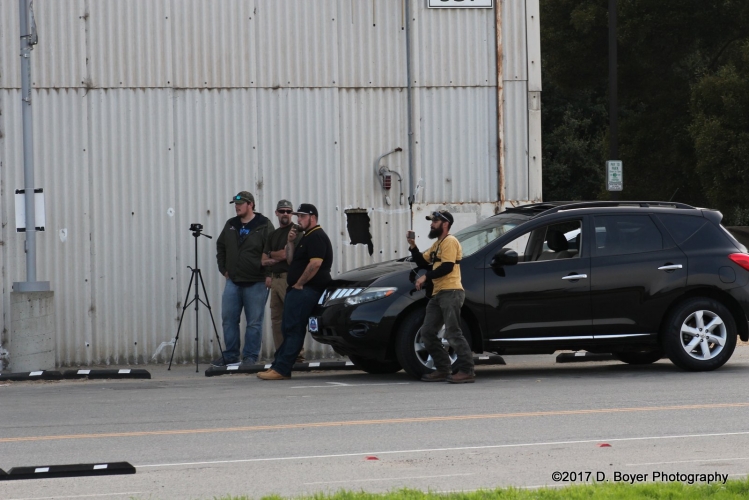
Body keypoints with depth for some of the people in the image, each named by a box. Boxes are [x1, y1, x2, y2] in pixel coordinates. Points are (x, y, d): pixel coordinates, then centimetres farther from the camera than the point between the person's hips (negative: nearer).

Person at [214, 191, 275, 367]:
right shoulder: (230, 225, 11)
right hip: (233, 281, 5)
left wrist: (267, 273, -11)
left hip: (256, 283, -5)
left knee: (254, 322, 0)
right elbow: (220, 247, 24)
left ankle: (250, 356, 6)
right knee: (228, 319, 5)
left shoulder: (264, 226, -5)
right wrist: (223, 268, 15)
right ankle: (230, 355, 13)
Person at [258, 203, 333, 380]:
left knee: (293, 330, -13)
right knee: (289, 329, 9)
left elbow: (315, 264, -22)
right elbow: (291, 261, 22)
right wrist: (290, 243, 7)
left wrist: (299, 284, -17)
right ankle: (278, 366, 10)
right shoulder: (306, 237, 24)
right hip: (299, 291, 11)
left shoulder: (317, 237, -10)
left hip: (306, 290, -11)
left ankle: (281, 370, -17)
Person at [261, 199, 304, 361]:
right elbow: (264, 260, 16)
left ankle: (297, 353, -14)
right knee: (276, 318, 5)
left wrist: (271, 255, 8)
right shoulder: (273, 235, 21)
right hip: (275, 279, 8)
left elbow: (286, 254, -10)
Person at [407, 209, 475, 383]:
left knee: (453, 334, -14)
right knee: (427, 333, 9)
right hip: (438, 294, 11)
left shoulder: (450, 241, -7)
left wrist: (426, 277, -15)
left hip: (451, 292, -11)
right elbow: (422, 262, 24)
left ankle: (466, 371, -14)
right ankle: (442, 369, 12)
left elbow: (447, 267, -17)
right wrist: (413, 246, 11)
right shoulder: (437, 244, 25)